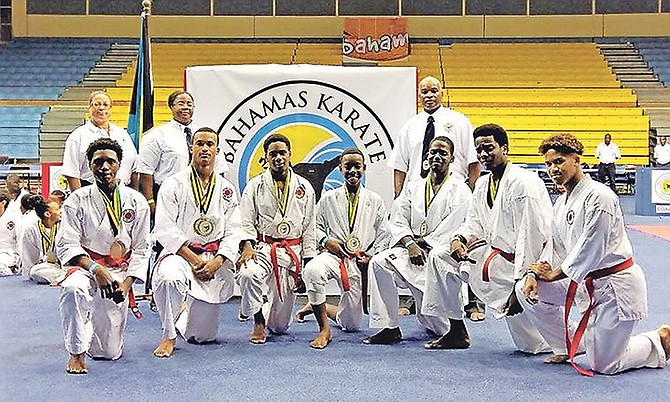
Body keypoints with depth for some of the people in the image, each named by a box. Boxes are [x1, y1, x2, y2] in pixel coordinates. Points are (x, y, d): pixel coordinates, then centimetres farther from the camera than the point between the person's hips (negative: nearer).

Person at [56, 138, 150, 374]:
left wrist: (127, 283, -9)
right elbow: (66, 244, -10)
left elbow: (141, 248, 3)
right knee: (73, 290, -42)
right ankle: (76, 353, -20)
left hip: (120, 272, 2)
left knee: (110, 353, 2)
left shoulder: (136, 202, -1)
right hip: (86, 267, -2)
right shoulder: (78, 201, -6)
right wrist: (94, 269, -25)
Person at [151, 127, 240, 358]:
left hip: (214, 259, 3)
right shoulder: (173, 185, -2)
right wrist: (193, 259, -17)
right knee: (170, 277, -41)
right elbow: (165, 229, -9)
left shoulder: (227, 190, 9)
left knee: (202, 335, 3)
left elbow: (233, 233, 5)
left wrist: (216, 262, -12)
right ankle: (169, 336, -18)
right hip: (180, 254, -3)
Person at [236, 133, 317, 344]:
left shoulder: (304, 187, 6)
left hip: (292, 253, 1)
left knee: (280, 326, 2)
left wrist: (307, 265, 4)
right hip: (262, 249, -1)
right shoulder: (255, 186, 3)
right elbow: (246, 222, -1)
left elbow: (309, 228, 8)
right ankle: (258, 321, -13)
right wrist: (247, 246, -22)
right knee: (248, 274, -39)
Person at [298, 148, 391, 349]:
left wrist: (370, 257, -5)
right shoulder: (328, 199, 5)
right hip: (334, 255, -1)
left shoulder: (375, 201, 6)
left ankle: (317, 306, 36)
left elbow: (384, 236, 9)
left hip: (360, 262, 1)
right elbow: (316, 226, 11)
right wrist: (326, 241, -10)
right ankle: (324, 329, -24)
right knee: (313, 270, -40)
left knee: (351, 324, 3)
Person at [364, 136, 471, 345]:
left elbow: (453, 228, -11)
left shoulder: (460, 191, 1)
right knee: (379, 263, -27)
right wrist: (409, 244, -13)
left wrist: (423, 242, -12)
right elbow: (398, 221, 6)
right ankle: (389, 328, -19)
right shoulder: (413, 188, 15)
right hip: (412, 251, 4)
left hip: (442, 256, -4)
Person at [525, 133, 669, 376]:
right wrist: (538, 275, -7)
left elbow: (590, 248, -22)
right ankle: (566, 348, 15)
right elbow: (557, 247, 10)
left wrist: (555, 273, -14)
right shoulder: (561, 203, 8)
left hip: (617, 283, -8)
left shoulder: (599, 196, -21)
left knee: (604, 366, -4)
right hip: (591, 282, 9)